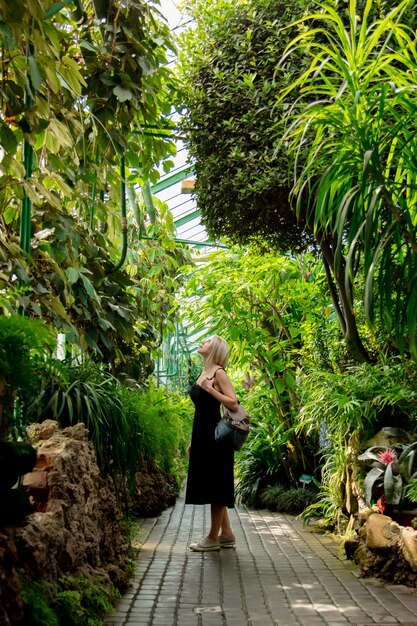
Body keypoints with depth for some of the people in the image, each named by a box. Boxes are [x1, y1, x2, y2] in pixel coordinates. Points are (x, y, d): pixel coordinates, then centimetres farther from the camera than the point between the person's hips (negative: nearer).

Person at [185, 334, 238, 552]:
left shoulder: (218, 373, -9)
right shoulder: (203, 374, 15)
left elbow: (233, 403, -17)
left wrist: (210, 389, -18)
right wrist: (193, 440, 19)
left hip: (215, 436, -9)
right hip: (202, 436, 9)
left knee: (215, 485, -1)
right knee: (210, 485, 12)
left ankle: (213, 537, 7)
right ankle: (226, 534, 21)